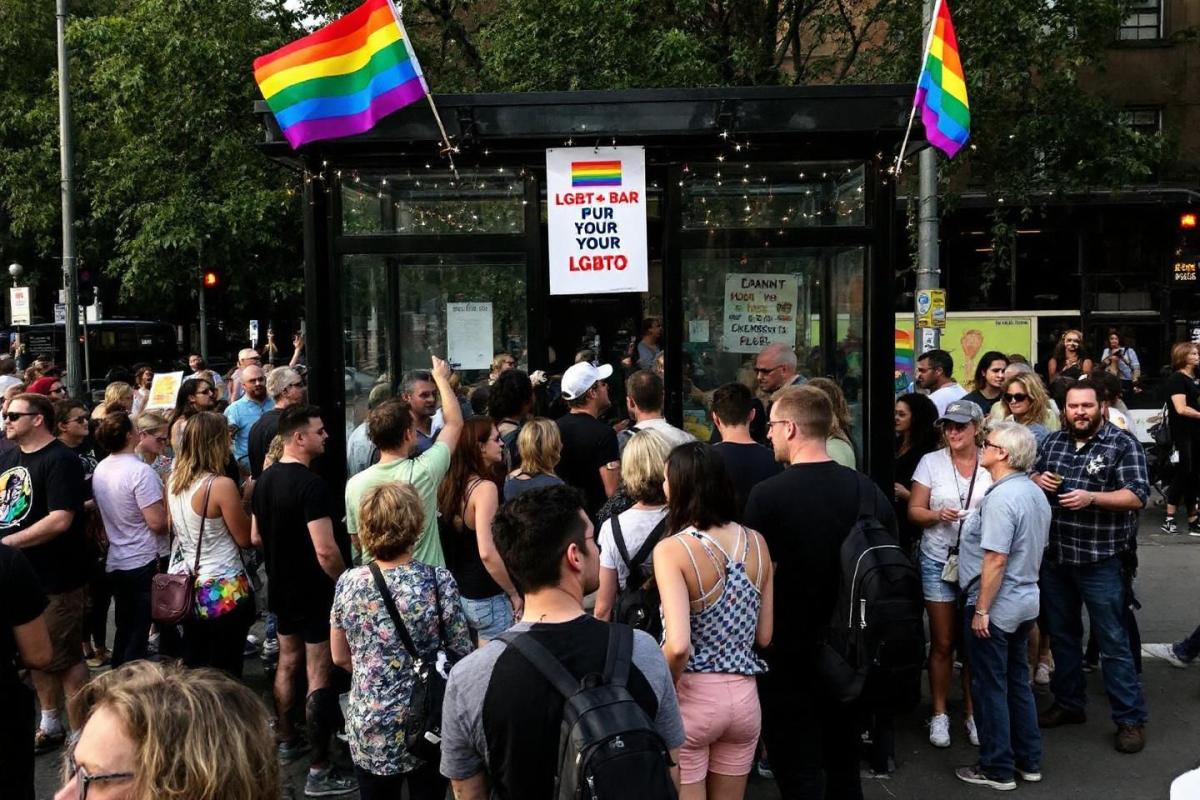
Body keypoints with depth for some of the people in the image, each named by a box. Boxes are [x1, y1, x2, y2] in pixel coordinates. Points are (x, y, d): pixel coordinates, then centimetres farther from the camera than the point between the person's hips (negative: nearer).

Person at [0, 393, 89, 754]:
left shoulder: (60, 460, -15)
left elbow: (60, 520, -24)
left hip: (56, 578, -8)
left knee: (64, 657, 0)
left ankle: (79, 733, 11)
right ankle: (50, 724, 33)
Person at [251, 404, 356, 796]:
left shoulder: (265, 480, 4)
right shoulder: (311, 484, -24)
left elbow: (256, 538, 14)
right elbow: (326, 551, -28)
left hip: (282, 588, 9)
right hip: (315, 592, -9)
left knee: (288, 662, 22)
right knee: (319, 675, -3)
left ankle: (286, 741, 37)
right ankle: (320, 771, 2)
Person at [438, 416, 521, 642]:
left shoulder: (451, 484, 4)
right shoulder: (485, 487, -19)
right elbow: (487, 553, -28)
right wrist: (514, 594, -17)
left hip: (457, 592, 8)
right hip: (487, 598, -8)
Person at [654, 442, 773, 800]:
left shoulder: (672, 549, -18)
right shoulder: (756, 542, -1)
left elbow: (678, 645, -26)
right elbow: (764, 636, 5)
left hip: (693, 697, -5)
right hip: (744, 696, 5)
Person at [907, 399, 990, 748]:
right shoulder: (931, 462, 2)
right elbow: (914, 511, 3)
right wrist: (938, 515, -15)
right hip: (939, 561, 0)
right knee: (942, 643, 5)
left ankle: (973, 713, 20)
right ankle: (939, 714, 17)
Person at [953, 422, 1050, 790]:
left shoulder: (1001, 497, -22)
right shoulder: (1035, 493, 8)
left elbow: (996, 559, -25)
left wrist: (981, 609, -20)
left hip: (996, 606, -9)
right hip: (1025, 601, 9)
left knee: (990, 688, 3)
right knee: (1018, 683, 18)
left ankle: (998, 769, 12)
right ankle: (1029, 761, 26)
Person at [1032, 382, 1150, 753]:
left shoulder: (1123, 444, -9)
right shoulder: (1052, 441, 8)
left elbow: (1137, 496, -16)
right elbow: (1031, 477, 19)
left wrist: (1091, 497, -28)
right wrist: (1036, 480, -5)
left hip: (1101, 560, -6)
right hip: (1055, 557, 6)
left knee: (1113, 641, 0)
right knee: (1061, 634, 17)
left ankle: (1131, 718, 10)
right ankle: (1068, 703, 32)